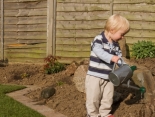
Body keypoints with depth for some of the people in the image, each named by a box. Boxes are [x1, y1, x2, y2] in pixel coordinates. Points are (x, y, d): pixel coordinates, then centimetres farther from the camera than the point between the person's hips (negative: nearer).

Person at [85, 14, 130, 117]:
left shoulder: (116, 45, 9)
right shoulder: (99, 39, -14)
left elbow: (119, 58, 12)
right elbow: (98, 51, -32)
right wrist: (111, 58, -42)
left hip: (108, 77, 7)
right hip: (94, 76, -6)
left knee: (108, 98, 14)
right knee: (93, 98, 1)